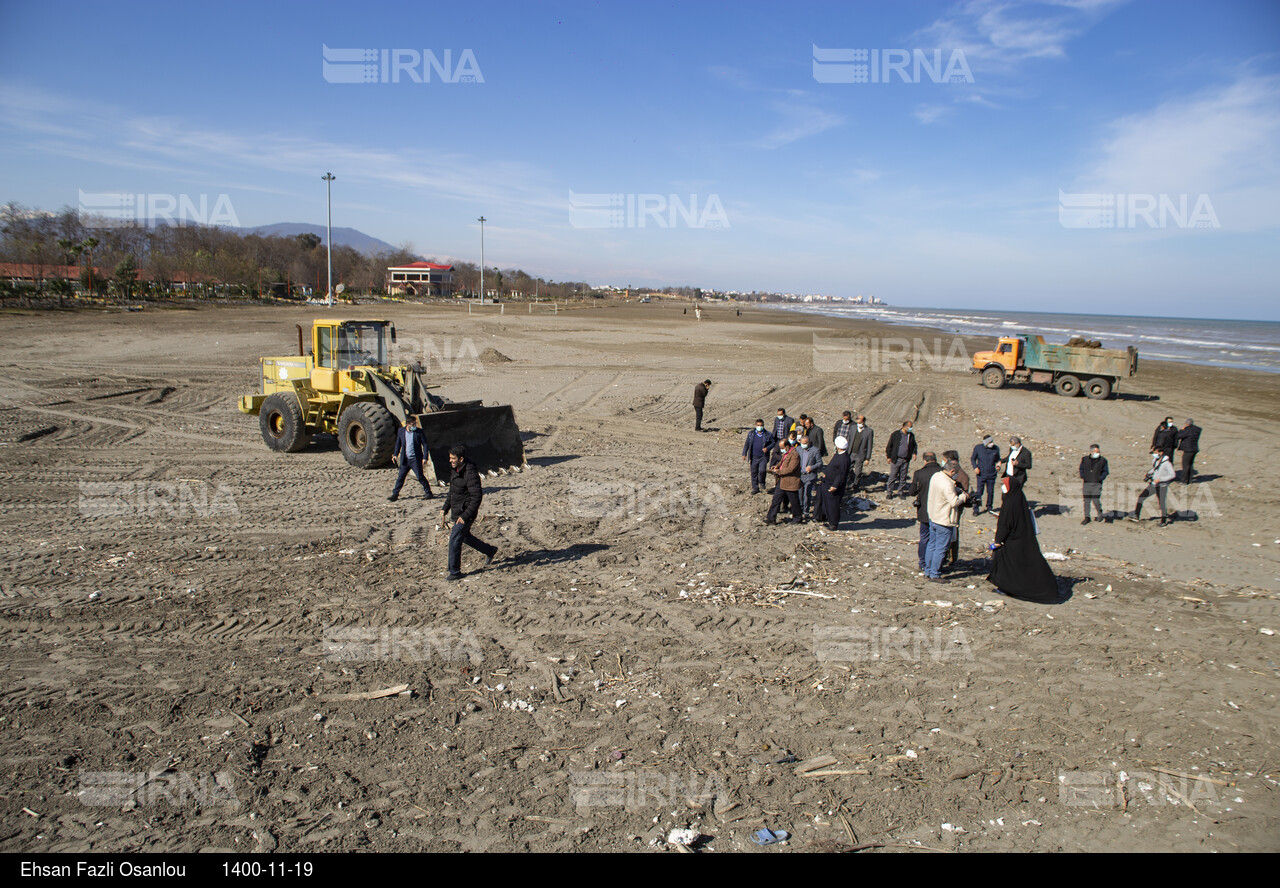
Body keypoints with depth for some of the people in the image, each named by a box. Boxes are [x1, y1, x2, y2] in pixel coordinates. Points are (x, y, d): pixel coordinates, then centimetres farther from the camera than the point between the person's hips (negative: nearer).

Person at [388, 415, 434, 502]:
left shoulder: (419, 431, -7)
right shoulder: (401, 430, 2)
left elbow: (425, 444, -5)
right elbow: (398, 443, 14)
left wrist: (425, 457, -12)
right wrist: (395, 454, 5)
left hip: (415, 459, -3)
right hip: (405, 459, 3)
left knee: (420, 476, 0)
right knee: (401, 477, 9)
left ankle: (428, 493, 12)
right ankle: (395, 494, 18)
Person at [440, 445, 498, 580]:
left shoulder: (471, 473, -23)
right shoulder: (457, 470, 6)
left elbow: (477, 497, -25)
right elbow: (452, 492, 19)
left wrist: (465, 516, -26)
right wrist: (445, 509, 14)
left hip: (466, 514, -10)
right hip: (456, 512, 10)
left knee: (454, 541, -9)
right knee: (465, 537, 23)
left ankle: (455, 572, 3)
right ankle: (490, 551, 41)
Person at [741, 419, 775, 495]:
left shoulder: (767, 435, -3)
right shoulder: (751, 433, 2)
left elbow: (773, 442, 7)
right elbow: (746, 444, 8)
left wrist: (767, 448, -11)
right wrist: (744, 454, 4)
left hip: (763, 457, -2)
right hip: (754, 457, 2)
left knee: (762, 470, -18)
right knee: (754, 473, 7)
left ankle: (762, 482, 13)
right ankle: (755, 488, 21)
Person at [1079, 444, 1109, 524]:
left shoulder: (1102, 460, 4)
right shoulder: (1085, 459, 9)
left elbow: (1106, 471, 8)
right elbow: (1081, 469, 20)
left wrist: (1101, 478, -6)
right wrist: (1082, 476, 4)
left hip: (1097, 484, -2)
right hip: (1087, 483, 3)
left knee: (1095, 500, -11)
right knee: (1086, 501, 4)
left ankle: (1100, 513, 17)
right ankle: (1087, 517, 14)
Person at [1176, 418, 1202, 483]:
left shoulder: (1188, 430, -19)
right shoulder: (1196, 430, 7)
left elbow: (1179, 436, -14)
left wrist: (1182, 429, 0)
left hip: (1188, 450, -9)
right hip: (1194, 449, 9)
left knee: (1185, 465, -2)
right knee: (1190, 465, 17)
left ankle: (1184, 481, 1)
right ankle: (1189, 480, 23)